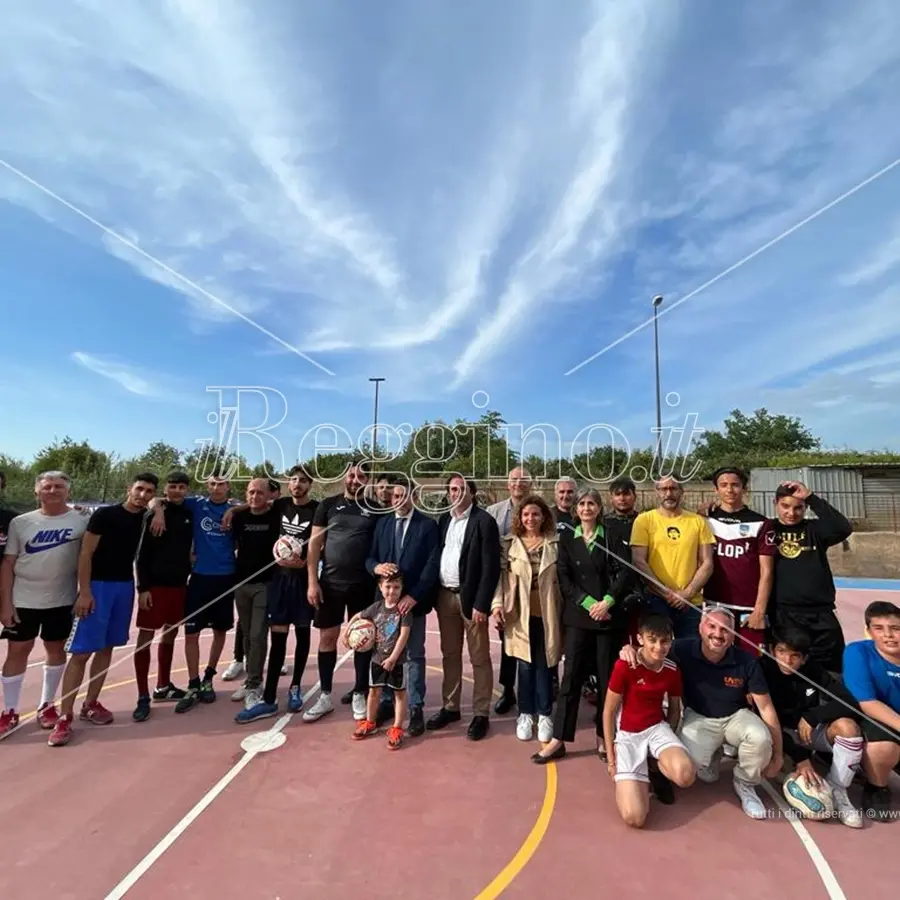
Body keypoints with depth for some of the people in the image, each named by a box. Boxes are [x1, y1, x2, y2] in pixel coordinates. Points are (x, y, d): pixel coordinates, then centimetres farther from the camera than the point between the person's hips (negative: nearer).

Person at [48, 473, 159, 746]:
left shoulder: (145, 517, 3)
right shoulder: (105, 514, -11)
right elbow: (86, 553, -12)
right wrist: (84, 591, -17)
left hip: (126, 586, 6)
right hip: (98, 585, -6)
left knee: (107, 648, 13)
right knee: (82, 651, -5)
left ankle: (90, 704, 25)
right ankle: (64, 717, 3)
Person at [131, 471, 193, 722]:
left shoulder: (190, 515, 5)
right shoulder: (154, 514, -7)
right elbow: (142, 554, -9)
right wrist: (143, 587, -13)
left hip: (179, 584, 5)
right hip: (155, 585, -5)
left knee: (170, 635, 14)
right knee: (145, 637, -1)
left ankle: (163, 686, 27)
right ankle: (143, 697, 6)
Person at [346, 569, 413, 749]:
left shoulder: (404, 609, -16)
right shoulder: (376, 607, -3)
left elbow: (404, 635, -20)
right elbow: (357, 617, 14)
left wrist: (393, 658, -23)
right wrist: (346, 633, 7)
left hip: (398, 660, -4)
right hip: (377, 658, 4)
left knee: (400, 693, 8)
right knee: (374, 691, 18)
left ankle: (397, 728, 20)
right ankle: (369, 723, 37)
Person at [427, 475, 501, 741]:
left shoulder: (484, 521, -9)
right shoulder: (444, 520, 10)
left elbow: (491, 566, -13)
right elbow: (437, 556, 10)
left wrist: (481, 603, -16)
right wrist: (435, 594, 3)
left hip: (470, 597, -6)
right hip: (445, 596, 6)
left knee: (479, 658, 6)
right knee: (449, 655, 16)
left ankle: (481, 714, 18)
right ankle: (450, 707, 29)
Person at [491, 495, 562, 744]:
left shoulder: (555, 544, 2)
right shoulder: (510, 544, 2)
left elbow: (563, 579, 2)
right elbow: (501, 575, 1)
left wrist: (564, 610, -2)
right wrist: (497, 604, -8)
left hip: (546, 612, 0)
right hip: (520, 613, 0)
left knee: (544, 665, 7)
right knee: (525, 665, 7)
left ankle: (544, 715, 22)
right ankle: (526, 714, 22)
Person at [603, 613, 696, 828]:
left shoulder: (672, 670, -5)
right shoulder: (624, 666, -20)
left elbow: (675, 710, 13)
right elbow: (609, 711, -10)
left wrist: (668, 741, 4)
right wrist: (611, 758, -6)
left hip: (657, 728, 3)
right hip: (627, 735, -3)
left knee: (686, 776, -30)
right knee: (634, 817, -18)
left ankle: (655, 765, 7)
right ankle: (638, 778, 16)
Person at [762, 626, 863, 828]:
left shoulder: (813, 671, -14)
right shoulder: (763, 671, -23)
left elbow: (849, 703, -16)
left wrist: (811, 716, -23)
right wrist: (800, 758, -30)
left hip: (811, 730, 3)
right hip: (780, 734, -3)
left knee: (848, 726, -26)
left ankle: (836, 791, -10)